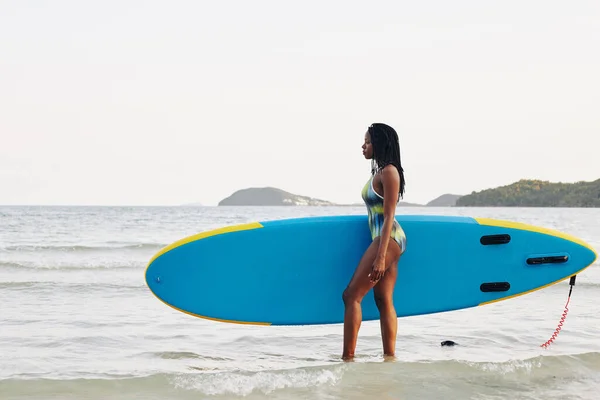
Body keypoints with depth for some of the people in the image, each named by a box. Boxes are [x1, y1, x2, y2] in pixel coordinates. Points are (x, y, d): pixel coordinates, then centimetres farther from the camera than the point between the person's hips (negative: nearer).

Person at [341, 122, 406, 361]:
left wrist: (380, 256, -22)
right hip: (383, 240, 10)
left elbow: (389, 216, -17)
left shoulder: (389, 172, -11)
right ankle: (389, 356, 8)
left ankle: (348, 357, -10)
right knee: (384, 301, 7)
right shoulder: (379, 172, 17)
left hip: (388, 239, -10)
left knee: (352, 295, -10)